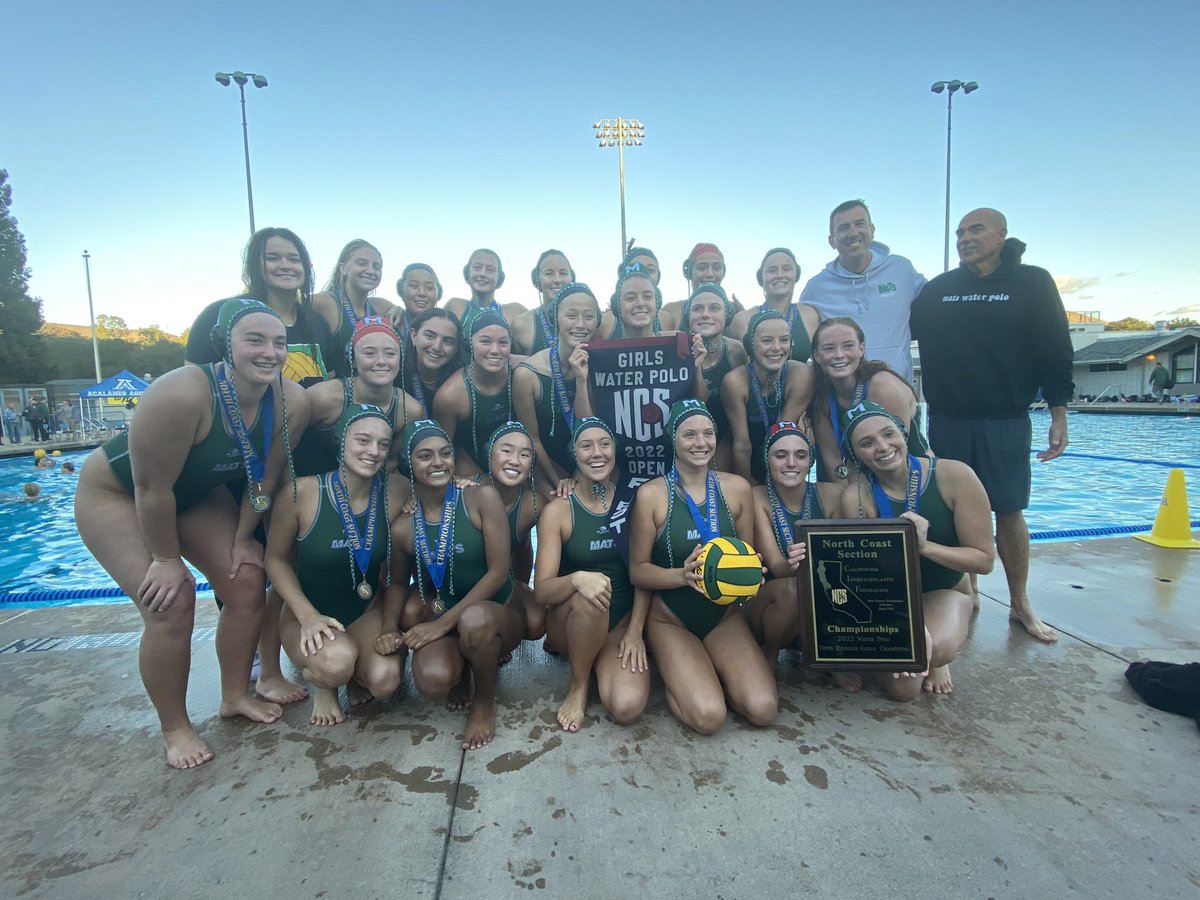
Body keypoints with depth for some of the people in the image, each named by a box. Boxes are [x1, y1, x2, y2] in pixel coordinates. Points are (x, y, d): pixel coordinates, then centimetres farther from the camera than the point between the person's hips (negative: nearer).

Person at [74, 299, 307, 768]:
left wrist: (242, 540, -4)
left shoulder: (290, 401, -23)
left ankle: (235, 695, 20)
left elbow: (265, 477, -10)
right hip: (115, 493, -5)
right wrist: (166, 559, -19)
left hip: (198, 493, 5)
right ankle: (174, 729, 9)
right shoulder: (183, 394, -39)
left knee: (246, 580, -2)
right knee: (171, 602, -14)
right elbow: (152, 488, -30)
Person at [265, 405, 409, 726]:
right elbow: (276, 559, -7)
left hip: (368, 610, 2)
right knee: (336, 661, -32)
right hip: (308, 613, -2)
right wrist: (308, 615, -15)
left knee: (384, 681, -22)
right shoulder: (302, 492, -18)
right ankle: (322, 685, 7)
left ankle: (356, 677, 16)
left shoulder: (397, 491, -14)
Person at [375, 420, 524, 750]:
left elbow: (499, 571, -17)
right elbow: (396, 583, 10)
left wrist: (443, 623, -19)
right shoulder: (403, 527, -4)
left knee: (474, 619, -38)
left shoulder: (481, 498, -14)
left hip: (498, 614, -2)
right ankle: (463, 669, 11)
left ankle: (485, 703, -5)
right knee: (432, 682, -30)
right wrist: (390, 629, -11)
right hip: (443, 617, 2)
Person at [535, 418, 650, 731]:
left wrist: (635, 631, -9)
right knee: (588, 597, -37)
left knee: (627, 706, -24)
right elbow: (541, 591, -17)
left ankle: (600, 661, 11)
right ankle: (578, 687, -8)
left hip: (622, 620, 1)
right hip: (571, 618, -1)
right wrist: (577, 578, -38)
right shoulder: (558, 510, -11)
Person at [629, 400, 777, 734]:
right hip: (670, 620, -3)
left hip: (725, 616, 3)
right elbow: (637, 570, -9)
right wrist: (683, 575, -27)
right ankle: (676, 673, 12)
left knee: (763, 709, -16)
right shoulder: (651, 494, -12)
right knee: (708, 716, -20)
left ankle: (709, 669, 14)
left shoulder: (737, 488, -3)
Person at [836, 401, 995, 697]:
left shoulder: (954, 475, -18)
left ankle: (934, 659, 5)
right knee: (904, 688, -25)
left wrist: (925, 546, -31)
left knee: (936, 648, -32)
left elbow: (985, 560, -13)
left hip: (944, 592, 1)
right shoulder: (856, 496, -18)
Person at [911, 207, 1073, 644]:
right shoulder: (937, 289, 7)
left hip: (1006, 422, -2)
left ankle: (1020, 604, 19)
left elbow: (1056, 352, -2)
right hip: (946, 420, 2)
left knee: (1009, 511, 4)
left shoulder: (1032, 282, 0)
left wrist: (1058, 416, -5)